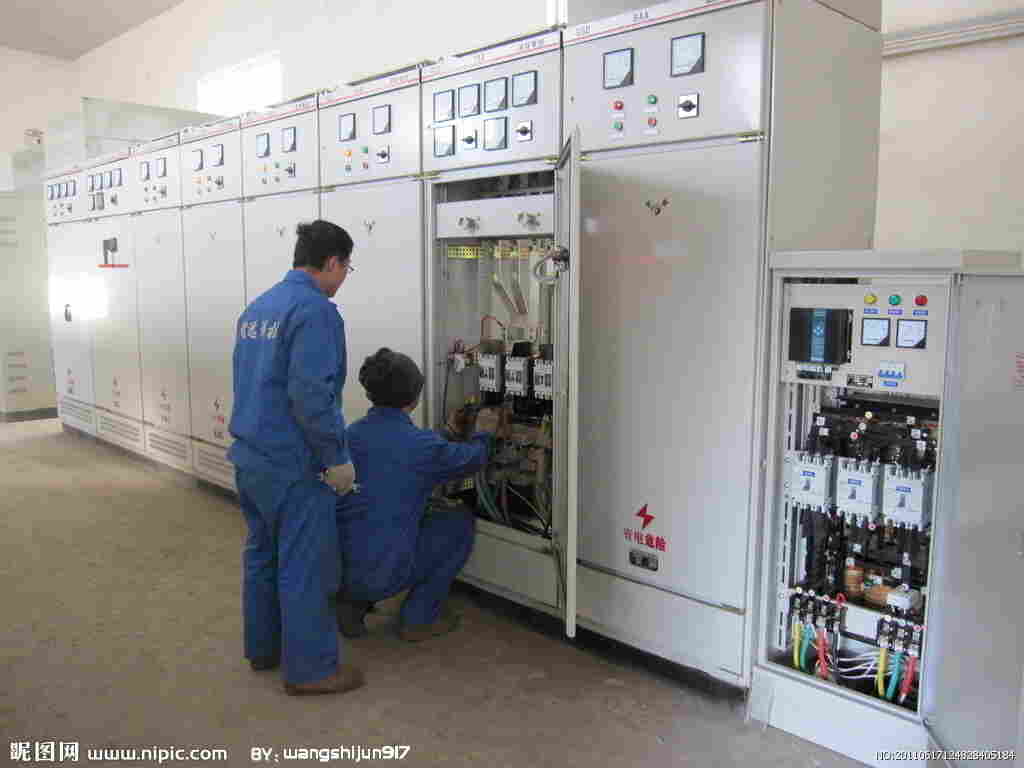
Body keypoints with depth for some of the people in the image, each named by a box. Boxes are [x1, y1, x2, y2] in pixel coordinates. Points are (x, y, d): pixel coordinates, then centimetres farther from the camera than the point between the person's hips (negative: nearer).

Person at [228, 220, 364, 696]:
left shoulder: (257, 307, 13)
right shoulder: (315, 310, -17)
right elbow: (311, 394, -24)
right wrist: (337, 458, -17)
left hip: (248, 455, 9)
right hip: (291, 464, -9)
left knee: (262, 554, 19)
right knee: (305, 566, 1)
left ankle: (263, 647, 32)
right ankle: (311, 668, 12)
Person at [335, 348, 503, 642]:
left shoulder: (351, 433, 5)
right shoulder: (422, 444, -13)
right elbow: (472, 459, 7)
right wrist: (483, 433, 30)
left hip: (336, 569, 7)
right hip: (383, 575, -6)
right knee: (461, 521, 12)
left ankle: (352, 602, 20)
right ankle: (418, 619, 15)